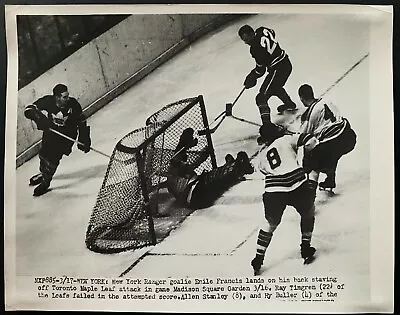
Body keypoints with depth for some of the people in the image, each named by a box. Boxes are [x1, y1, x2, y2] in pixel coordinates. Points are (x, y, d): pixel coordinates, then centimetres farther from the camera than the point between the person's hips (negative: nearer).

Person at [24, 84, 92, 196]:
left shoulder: (73, 104, -23)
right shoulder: (47, 101, -22)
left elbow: (81, 122, -11)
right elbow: (28, 110, -19)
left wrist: (84, 139, -15)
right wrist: (38, 117, -40)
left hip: (67, 135, -3)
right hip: (50, 131, 3)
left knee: (53, 157, -11)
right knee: (44, 153, 19)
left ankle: (45, 181, 12)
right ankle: (43, 173, 50)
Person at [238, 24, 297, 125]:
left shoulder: (256, 48, -27)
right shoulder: (262, 30, -4)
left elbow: (261, 69, -17)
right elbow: (273, 32, 21)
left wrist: (252, 78, 1)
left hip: (278, 70, -10)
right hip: (286, 63, 10)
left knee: (261, 98, -8)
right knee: (275, 87, 36)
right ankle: (289, 104, 61)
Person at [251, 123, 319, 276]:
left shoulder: (262, 155, 23)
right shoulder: (287, 139, 13)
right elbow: (310, 141, 4)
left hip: (272, 192, 3)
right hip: (298, 187, -2)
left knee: (270, 223, 24)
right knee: (308, 214, 29)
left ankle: (258, 260, 25)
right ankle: (306, 250, 32)